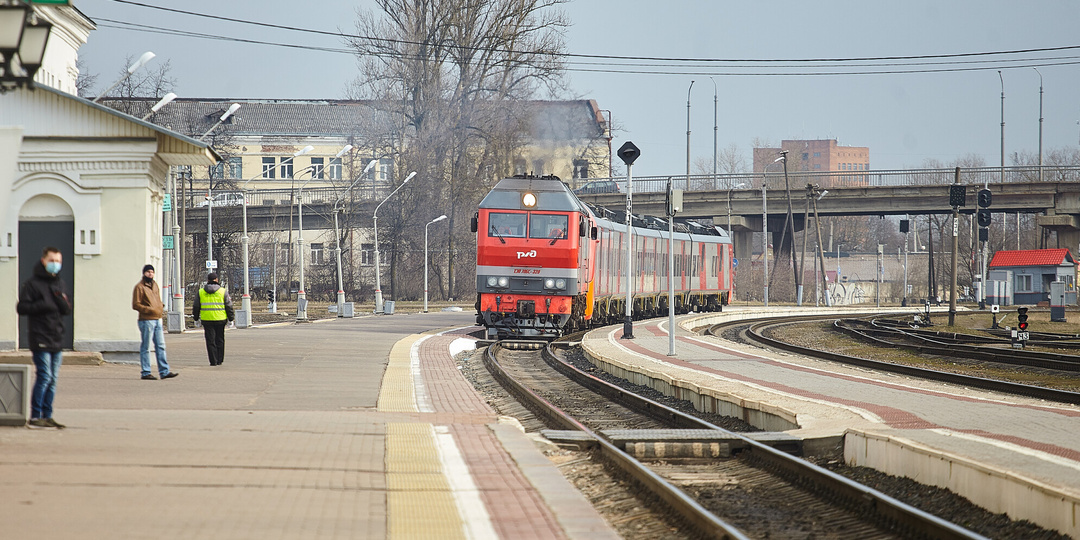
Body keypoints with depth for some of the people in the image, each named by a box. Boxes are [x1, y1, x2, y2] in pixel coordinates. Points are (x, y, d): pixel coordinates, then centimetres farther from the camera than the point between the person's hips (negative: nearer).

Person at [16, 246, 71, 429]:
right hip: (40, 338, -6)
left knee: (53, 380, 8)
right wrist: (42, 305, -18)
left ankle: (47, 416, 13)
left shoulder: (60, 284, 16)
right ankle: (35, 416, -8)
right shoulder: (32, 284, -3)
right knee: (44, 376, -12)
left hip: (57, 338, 6)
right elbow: (21, 307, -8)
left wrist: (60, 299, -8)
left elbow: (68, 309, 13)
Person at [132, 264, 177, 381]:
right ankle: (146, 373, 1)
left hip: (157, 320, 8)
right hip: (146, 320, -8)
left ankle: (164, 371, 9)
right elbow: (135, 305, -12)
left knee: (160, 346, 7)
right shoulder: (139, 287, -7)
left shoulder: (155, 285, 17)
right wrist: (150, 310, -20)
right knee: (145, 347, -3)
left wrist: (161, 308, 8)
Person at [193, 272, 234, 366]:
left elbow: (196, 306, 8)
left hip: (207, 320, 0)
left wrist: (196, 317, 21)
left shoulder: (201, 292, 4)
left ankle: (213, 361, -2)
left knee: (210, 341, 3)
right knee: (219, 340, 11)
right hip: (220, 319, 0)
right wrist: (231, 317, 12)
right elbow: (229, 306, 2)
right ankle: (219, 360, 14)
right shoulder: (223, 291, 0)